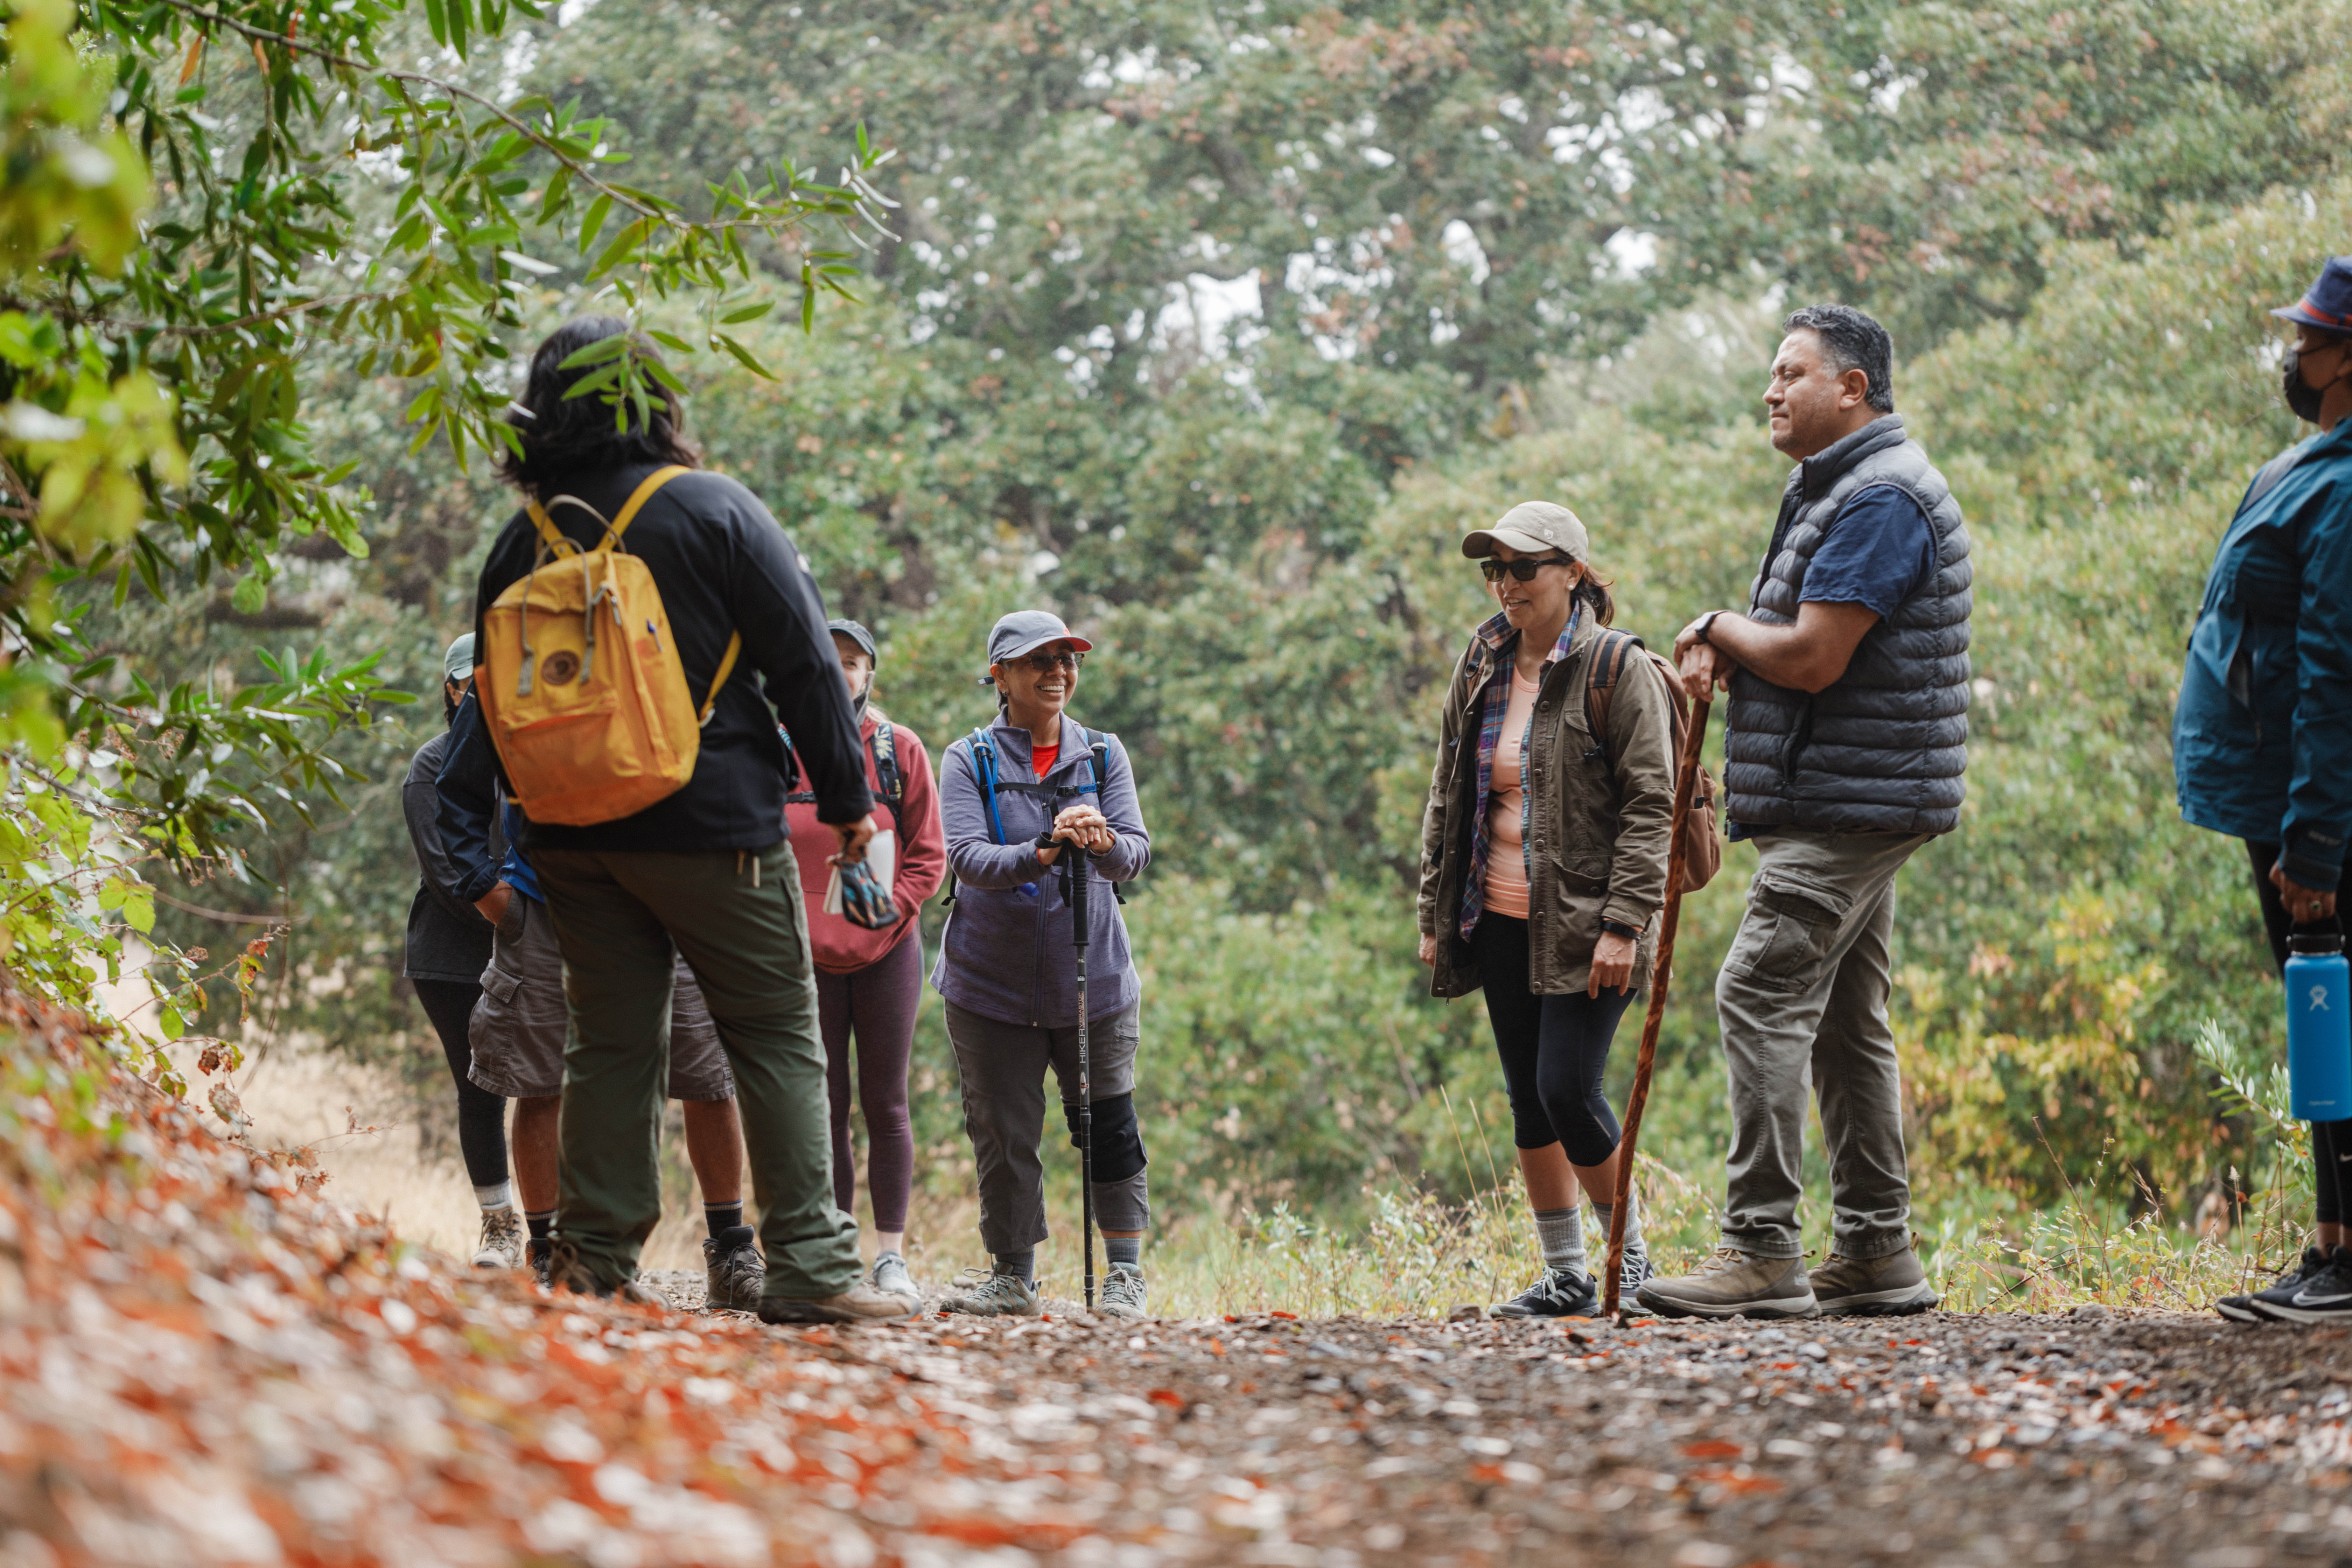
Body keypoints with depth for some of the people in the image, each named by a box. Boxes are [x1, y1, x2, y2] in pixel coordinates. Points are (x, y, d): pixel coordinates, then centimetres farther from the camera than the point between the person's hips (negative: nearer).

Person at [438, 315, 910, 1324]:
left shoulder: (522, 541, 7)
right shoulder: (712, 511, -6)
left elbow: (486, 698, 9)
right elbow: (804, 661, -5)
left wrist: (471, 853, 16)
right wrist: (846, 795, 3)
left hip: (574, 837, 5)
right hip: (710, 826, -5)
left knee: (611, 1042, 11)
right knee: (777, 1036, 0)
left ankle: (592, 1262, 7)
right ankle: (811, 1266, -4)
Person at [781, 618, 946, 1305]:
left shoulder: (900, 749, 3)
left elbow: (927, 854, 3)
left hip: (887, 951, -1)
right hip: (807, 957, 1)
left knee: (886, 1104, 0)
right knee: (823, 1106, 2)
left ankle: (891, 1254, 3)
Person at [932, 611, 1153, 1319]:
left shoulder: (1103, 754, 4)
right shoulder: (967, 761, -2)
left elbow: (1137, 852, -7)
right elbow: (966, 857, -16)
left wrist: (1105, 845, -31)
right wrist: (1040, 854, -34)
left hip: (1094, 978, 1)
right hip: (993, 985, -1)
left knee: (1109, 1127, -1)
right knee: (1004, 1133, 4)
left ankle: (1125, 1273, 10)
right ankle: (1013, 1276, 19)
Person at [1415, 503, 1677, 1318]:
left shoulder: (1618, 668, -8)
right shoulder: (1480, 670, 11)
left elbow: (1651, 805, -11)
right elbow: (1446, 796, 18)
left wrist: (1623, 924, -18)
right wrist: (1434, 913, 14)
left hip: (1581, 927, -6)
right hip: (1499, 922, 7)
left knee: (1568, 1091, -11)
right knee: (1528, 1099, 8)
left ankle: (1631, 1259, 7)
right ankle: (1566, 1275, 17)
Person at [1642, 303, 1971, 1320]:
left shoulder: (1882, 496, -15)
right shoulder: (1835, 490, 20)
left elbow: (1812, 659, -22)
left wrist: (1720, 628, -5)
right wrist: (1724, 655, 3)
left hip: (1850, 806, -11)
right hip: (1846, 805, 11)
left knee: (1763, 997, -15)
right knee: (1843, 1020, 12)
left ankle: (1762, 1250, -17)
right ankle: (1875, 1253, 16)